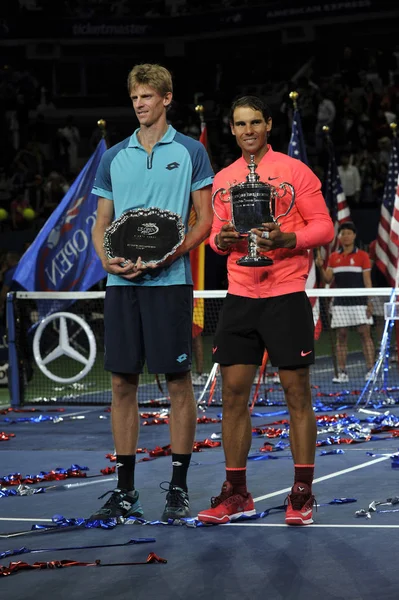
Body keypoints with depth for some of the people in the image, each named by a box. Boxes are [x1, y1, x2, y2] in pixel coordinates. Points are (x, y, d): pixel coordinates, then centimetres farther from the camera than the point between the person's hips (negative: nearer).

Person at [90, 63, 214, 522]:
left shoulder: (190, 152, 3)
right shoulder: (114, 157, 13)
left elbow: (204, 220, 0)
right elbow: (102, 222, 16)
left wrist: (166, 256, -14)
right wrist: (107, 260, -5)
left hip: (169, 280, -3)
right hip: (121, 283, 4)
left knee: (178, 381, -1)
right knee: (122, 382, 4)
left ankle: (178, 488, 7)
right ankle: (125, 490, 11)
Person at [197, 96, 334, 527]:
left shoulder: (293, 170, -1)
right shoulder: (222, 179, 13)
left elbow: (323, 226, -3)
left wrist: (285, 239, -20)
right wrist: (220, 240, -5)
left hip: (286, 296, -4)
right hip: (239, 297, 5)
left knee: (296, 393, -2)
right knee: (233, 393, 3)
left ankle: (303, 493, 6)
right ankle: (236, 494, 11)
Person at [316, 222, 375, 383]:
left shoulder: (362, 255, 3)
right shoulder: (334, 257, 12)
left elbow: (367, 280, 1)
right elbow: (328, 279, 7)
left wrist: (369, 302, -7)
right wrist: (321, 268, -12)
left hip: (359, 301, -3)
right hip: (340, 302, 3)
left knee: (365, 333, -8)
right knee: (341, 336, 1)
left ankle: (370, 370, -7)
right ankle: (342, 373, 2)